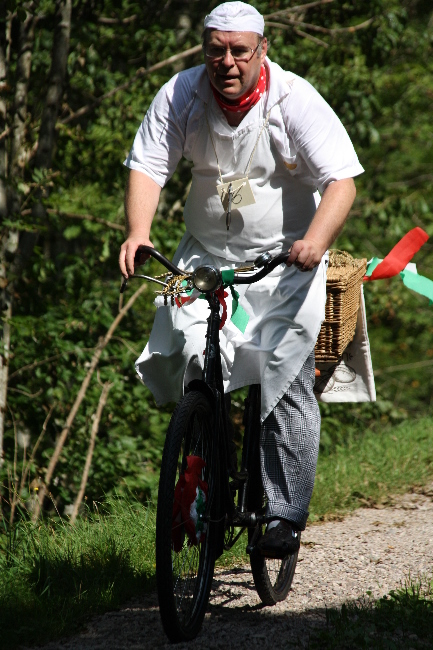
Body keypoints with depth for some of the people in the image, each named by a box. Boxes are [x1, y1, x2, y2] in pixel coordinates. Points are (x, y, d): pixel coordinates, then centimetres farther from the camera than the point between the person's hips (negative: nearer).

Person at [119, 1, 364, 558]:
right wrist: (137, 232, -27)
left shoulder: (296, 101, -14)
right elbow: (147, 166, -8)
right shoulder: (180, 95, -6)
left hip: (284, 260, -3)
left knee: (286, 381, -12)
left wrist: (315, 241, -37)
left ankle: (284, 514, -6)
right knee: (190, 357, -14)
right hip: (206, 257, 3)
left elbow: (342, 182, -19)